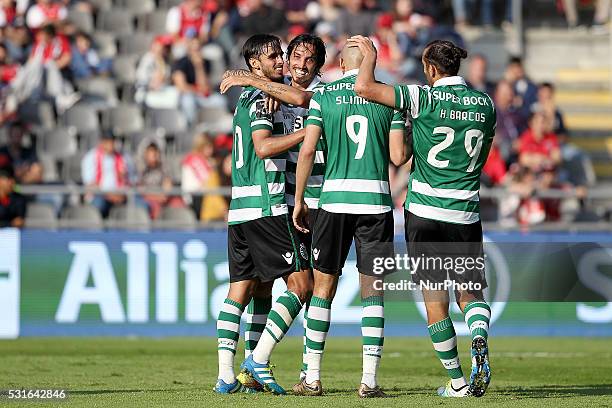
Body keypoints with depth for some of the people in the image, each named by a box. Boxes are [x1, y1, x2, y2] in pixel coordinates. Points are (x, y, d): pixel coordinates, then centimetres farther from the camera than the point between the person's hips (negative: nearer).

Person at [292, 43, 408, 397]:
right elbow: (398, 156, -2)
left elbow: (308, 150, -4)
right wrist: (410, 143, 21)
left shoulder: (323, 96, 3)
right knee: (373, 291, 4)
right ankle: (369, 380, -2)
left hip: (335, 199, 0)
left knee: (323, 288, 9)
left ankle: (312, 378, 10)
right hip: (376, 200, 0)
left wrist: (299, 201, 4)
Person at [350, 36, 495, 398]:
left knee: (435, 301, 5)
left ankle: (458, 381, 6)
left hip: (425, 215, -3)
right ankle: (480, 340, -20)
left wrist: (370, 54, 1)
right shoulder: (485, 104, 5)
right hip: (466, 215, 3)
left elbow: (365, 87, -17)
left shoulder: (424, 98, -9)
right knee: (471, 292, 12)